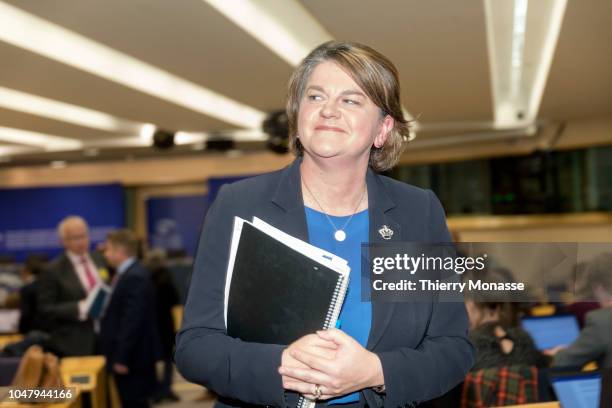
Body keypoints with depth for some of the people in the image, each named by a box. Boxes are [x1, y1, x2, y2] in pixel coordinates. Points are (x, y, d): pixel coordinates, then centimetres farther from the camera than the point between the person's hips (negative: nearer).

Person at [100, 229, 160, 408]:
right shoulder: (126, 274, 13)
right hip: (125, 355, 10)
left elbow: (132, 320, -25)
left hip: (132, 357, -10)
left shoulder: (135, 277, -19)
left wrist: (122, 358, -24)